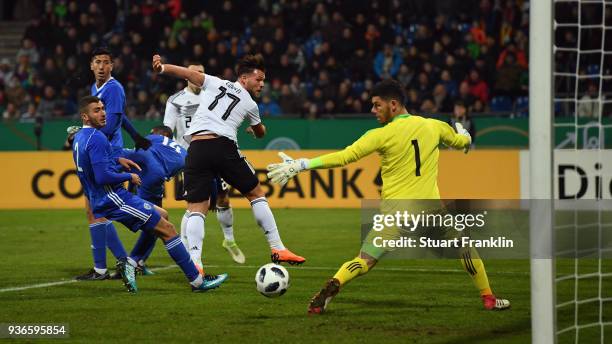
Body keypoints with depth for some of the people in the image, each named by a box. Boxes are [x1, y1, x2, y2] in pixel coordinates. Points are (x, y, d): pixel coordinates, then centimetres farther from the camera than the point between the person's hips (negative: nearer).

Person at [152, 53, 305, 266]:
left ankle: (193, 263, -15)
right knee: (256, 194, 16)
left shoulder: (214, 83, 19)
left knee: (196, 208, 2)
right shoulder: (250, 104, 17)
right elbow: (260, 133, 35)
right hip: (224, 146, -2)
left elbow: (188, 73, 3)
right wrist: (255, 129, 58)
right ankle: (278, 249, 14)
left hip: (196, 149, 2)